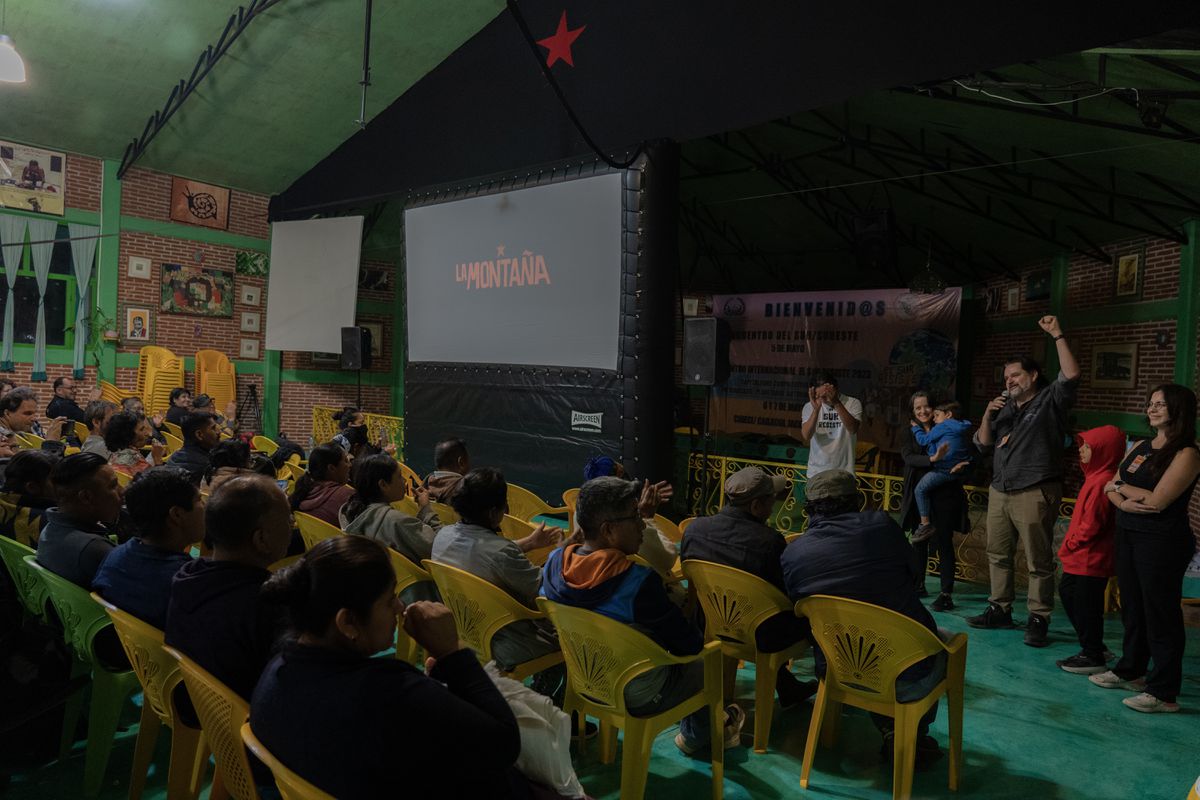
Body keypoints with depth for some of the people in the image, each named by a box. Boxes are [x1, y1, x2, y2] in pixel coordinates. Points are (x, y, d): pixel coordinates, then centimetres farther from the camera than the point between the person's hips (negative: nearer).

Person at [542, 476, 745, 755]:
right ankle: (696, 735, 48)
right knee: (706, 665, 22)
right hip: (637, 698, -6)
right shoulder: (638, 582, -34)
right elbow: (691, 645, -24)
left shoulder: (555, 562, -14)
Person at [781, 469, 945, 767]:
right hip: (910, 679, -2)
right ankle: (915, 737, 31)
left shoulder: (792, 553, -8)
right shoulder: (883, 525, -11)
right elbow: (914, 574, 5)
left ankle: (889, 731, 27)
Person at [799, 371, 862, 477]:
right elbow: (805, 437, -16)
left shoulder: (853, 403, -6)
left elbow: (853, 429, -24)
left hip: (843, 472, -1)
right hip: (816, 472, 1)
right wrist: (816, 409, -29)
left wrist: (836, 403, -35)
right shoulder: (809, 407, -3)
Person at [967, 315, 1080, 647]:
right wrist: (988, 415, 1)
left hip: (1035, 493, -7)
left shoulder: (1050, 400, 0)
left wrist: (1057, 336, -19)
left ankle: (1038, 620, 5)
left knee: (1039, 561, -2)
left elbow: (1071, 375, -18)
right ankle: (1000, 610, 21)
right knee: (998, 555, 11)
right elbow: (983, 444, 17)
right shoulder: (1005, 408, 18)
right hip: (1000, 492, 7)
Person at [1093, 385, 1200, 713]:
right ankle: (1131, 671, 30)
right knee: (1132, 607, 16)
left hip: (1162, 542, -7)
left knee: (1160, 613, 0)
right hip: (1128, 534, 7)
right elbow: (1111, 487, 10)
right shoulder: (1140, 446, 11)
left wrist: (1121, 486, -5)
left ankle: (1164, 692, 9)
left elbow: (1157, 500, -20)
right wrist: (1123, 501, -11)